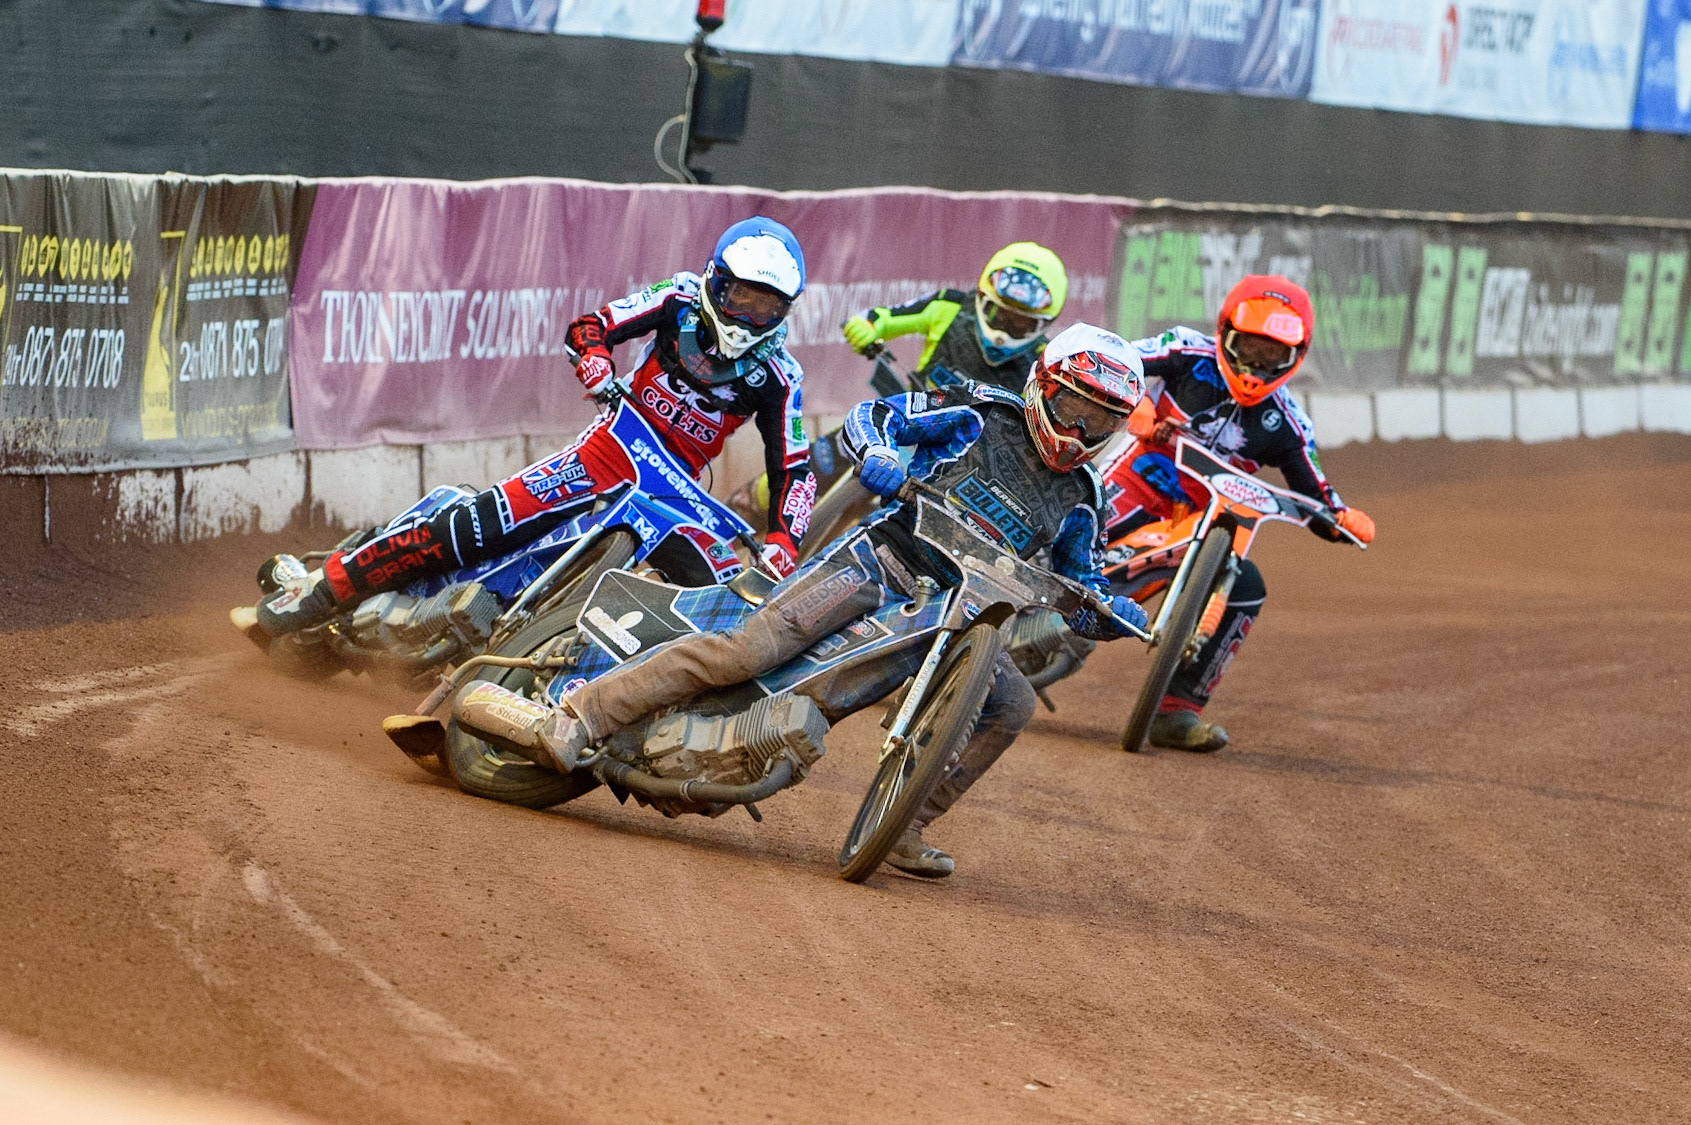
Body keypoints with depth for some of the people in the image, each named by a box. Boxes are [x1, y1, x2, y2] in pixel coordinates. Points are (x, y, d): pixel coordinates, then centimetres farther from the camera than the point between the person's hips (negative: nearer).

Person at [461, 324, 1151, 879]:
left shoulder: (1076, 502, 14)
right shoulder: (978, 416, 3)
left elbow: (1078, 600, 19)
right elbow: (870, 416, 0)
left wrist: (1112, 612, -4)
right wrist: (876, 454, -22)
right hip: (876, 562, -5)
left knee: (1012, 705, -17)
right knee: (749, 649, -24)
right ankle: (576, 718, -24)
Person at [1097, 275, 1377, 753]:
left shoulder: (1285, 423, -2)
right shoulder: (1188, 353, -8)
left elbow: (1315, 498, 3)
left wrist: (1345, 521, -20)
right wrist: (1135, 413, -29)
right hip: (1135, 481, -3)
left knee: (1245, 587, -18)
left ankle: (1177, 710, -13)